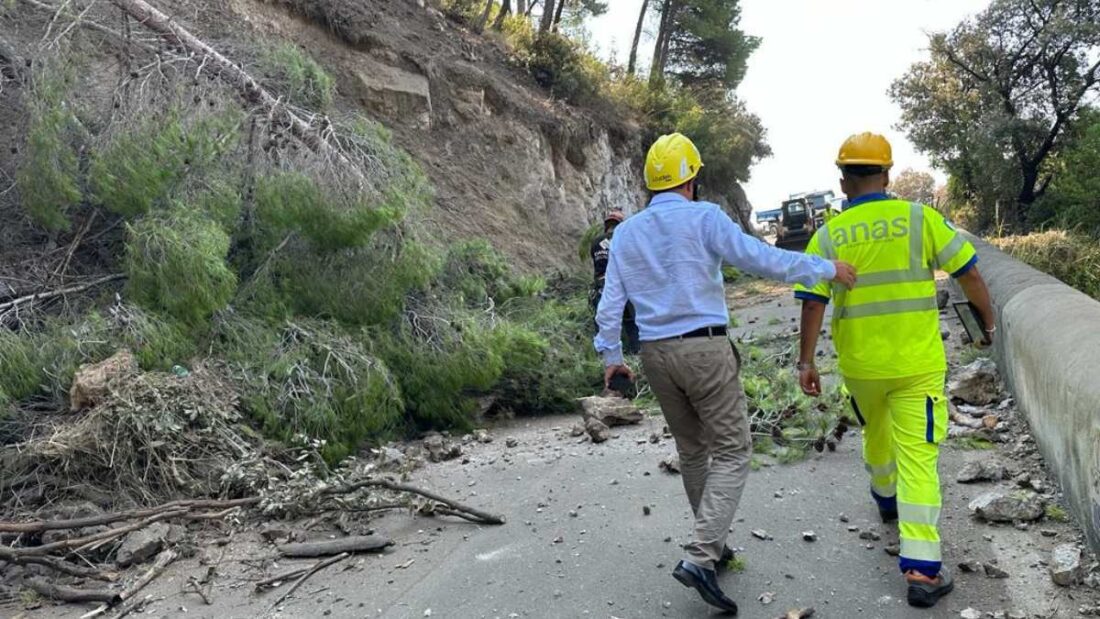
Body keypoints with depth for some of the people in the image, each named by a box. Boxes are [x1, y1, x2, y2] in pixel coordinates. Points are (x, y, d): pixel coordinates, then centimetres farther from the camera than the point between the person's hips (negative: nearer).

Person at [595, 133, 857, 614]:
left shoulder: (625, 233, 8)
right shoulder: (703, 217, -7)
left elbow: (610, 304, 8)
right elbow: (763, 260, -11)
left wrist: (610, 355, 19)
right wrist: (826, 268, -1)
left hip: (655, 354, 6)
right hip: (704, 349, -6)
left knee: (692, 451, 20)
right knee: (732, 452, 2)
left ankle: (712, 545, 32)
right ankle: (699, 557, -9)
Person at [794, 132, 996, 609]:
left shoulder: (828, 235, -4)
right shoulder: (919, 218, -7)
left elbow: (813, 303, -9)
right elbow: (967, 272, -3)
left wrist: (806, 360, -2)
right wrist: (988, 316, 14)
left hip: (860, 365, 2)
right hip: (918, 364, -2)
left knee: (876, 433, 28)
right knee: (917, 458, -1)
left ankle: (885, 499, 53)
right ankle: (922, 569, -5)